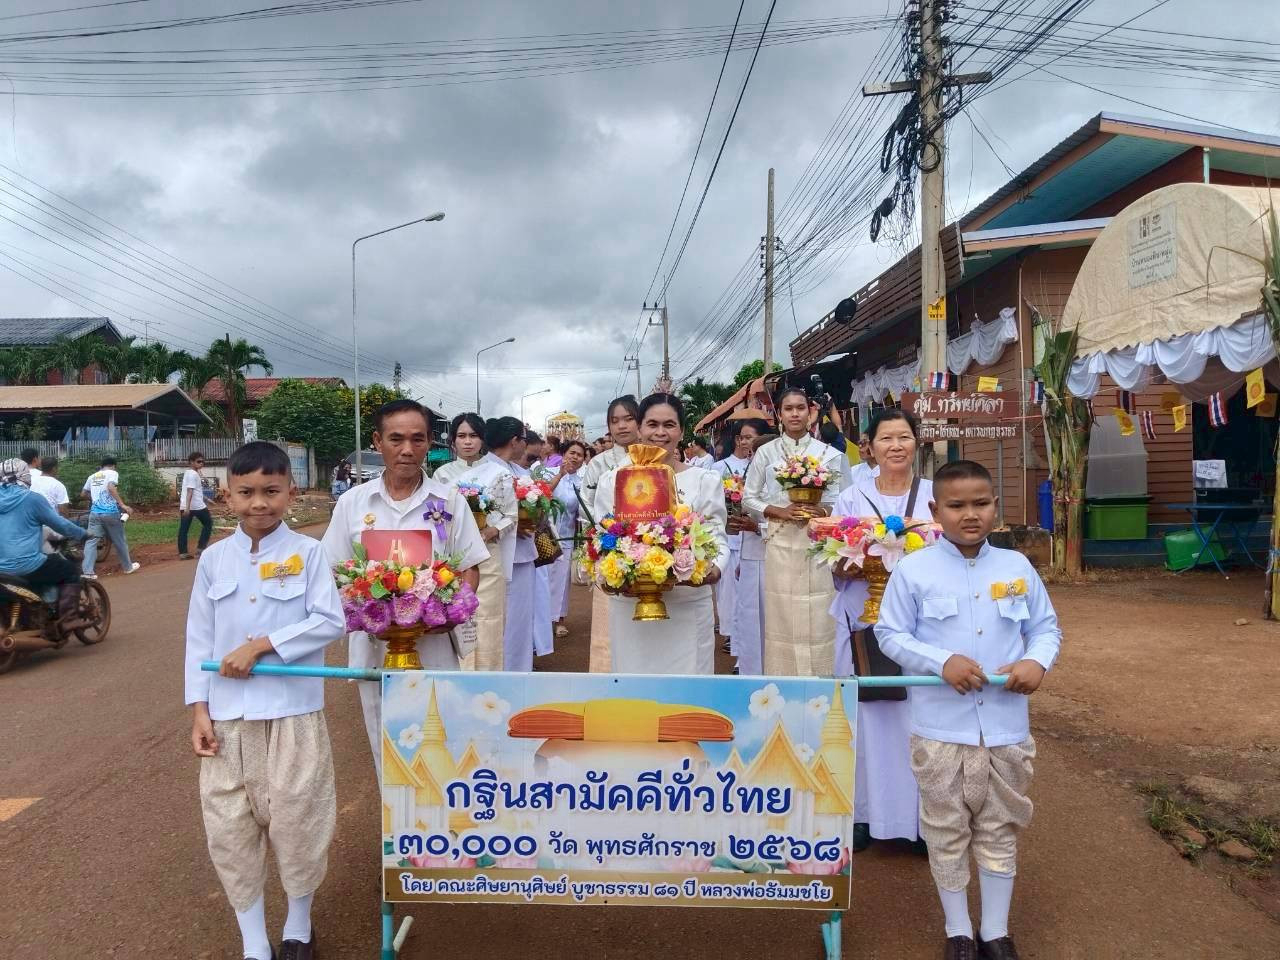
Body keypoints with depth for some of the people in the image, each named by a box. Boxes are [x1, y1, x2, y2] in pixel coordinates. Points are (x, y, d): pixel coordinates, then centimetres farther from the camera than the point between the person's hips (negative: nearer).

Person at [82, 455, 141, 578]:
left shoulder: (92, 476, 18)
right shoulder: (112, 473, 0)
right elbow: (111, 487, -19)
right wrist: (122, 504, -21)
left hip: (95, 513, 4)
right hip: (111, 512, -4)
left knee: (91, 541, 0)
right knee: (119, 541, 10)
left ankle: (87, 571, -11)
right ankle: (128, 566, 24)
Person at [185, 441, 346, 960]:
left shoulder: (307, 552, -5)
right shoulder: (214, 558, 4)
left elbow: (330, 621, -10)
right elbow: (199, 638, 6)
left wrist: (259, 645, -15)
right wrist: (198, 710, 0)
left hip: (293, 712, -3)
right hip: (227, 716, 3)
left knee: (296, 822, 8)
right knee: (229, 829, 9)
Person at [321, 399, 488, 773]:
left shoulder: (449, 501, 0)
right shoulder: (352, 502, 2)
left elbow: (469, 569, 3)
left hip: (434, 647, -1)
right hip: (374, 645, 1)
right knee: (387, 750, 14)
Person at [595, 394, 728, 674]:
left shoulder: (705, 480, 4)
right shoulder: (612, 481, 6)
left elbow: (717, 536, 0)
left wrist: (716, 568, -21)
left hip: (689, 606, 0)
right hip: (629, 607, 1)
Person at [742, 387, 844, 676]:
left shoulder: (829, 453, 7)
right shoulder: (766, 452, 6)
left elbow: (843, 500, 5)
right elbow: (748, 498, 6)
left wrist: (823, 511, -16)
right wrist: (779, 511, -9)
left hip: (817, 543, 0)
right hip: (781, 542, 0)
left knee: (818, 618, 0)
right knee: (782, 616, 1)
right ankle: (782, 678, 12)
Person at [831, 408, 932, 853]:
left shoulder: (936, 495, 5)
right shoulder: (851, 498, 6)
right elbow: (836, 566, 4)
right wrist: (848, 567, -18)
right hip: (864, 622, 0)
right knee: (866, 714, 3)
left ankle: (922, 815, 18)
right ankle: (865, 811, 18)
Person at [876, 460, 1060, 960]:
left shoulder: (1017, 567, 1)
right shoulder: (913, 570, -9)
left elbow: (1046, 627, 10)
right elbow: (890, 634, -5)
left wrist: (1037, 661, -11)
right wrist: (942, 661, -19)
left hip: (1006, 727, 3)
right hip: (941, 730, -2)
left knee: (1000, 829, 17)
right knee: (947, 831, 12)